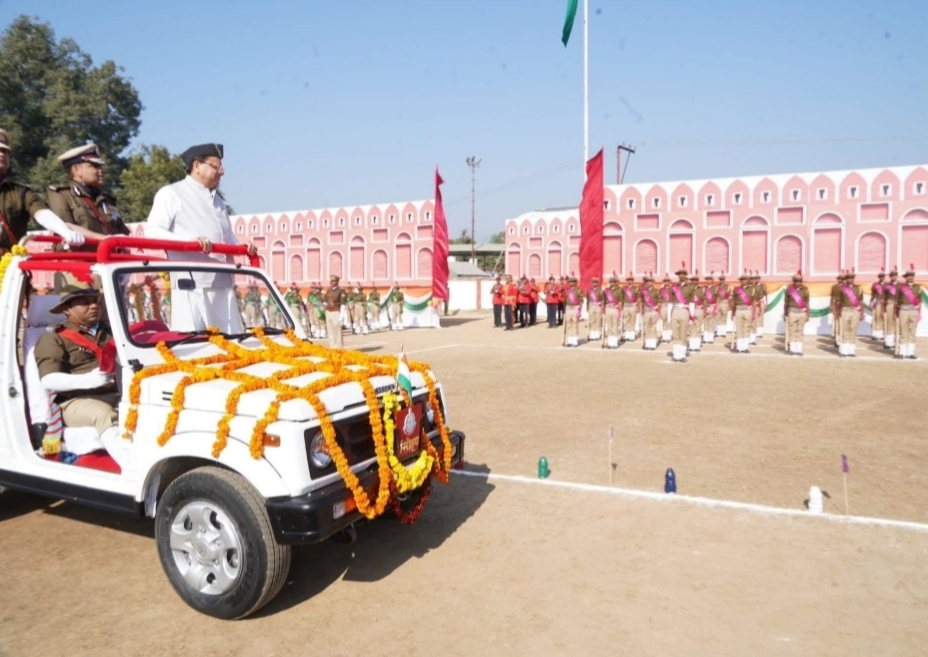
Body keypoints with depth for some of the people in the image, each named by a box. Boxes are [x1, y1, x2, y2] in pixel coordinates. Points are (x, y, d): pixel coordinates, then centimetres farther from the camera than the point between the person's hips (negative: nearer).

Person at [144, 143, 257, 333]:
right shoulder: (171, 193, 4)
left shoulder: (218, 200, 27)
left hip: (223, 284, 7)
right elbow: (152, 231, -6)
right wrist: (189, 240, -22)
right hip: (192, 284, -7)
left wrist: (243, 247, 7)